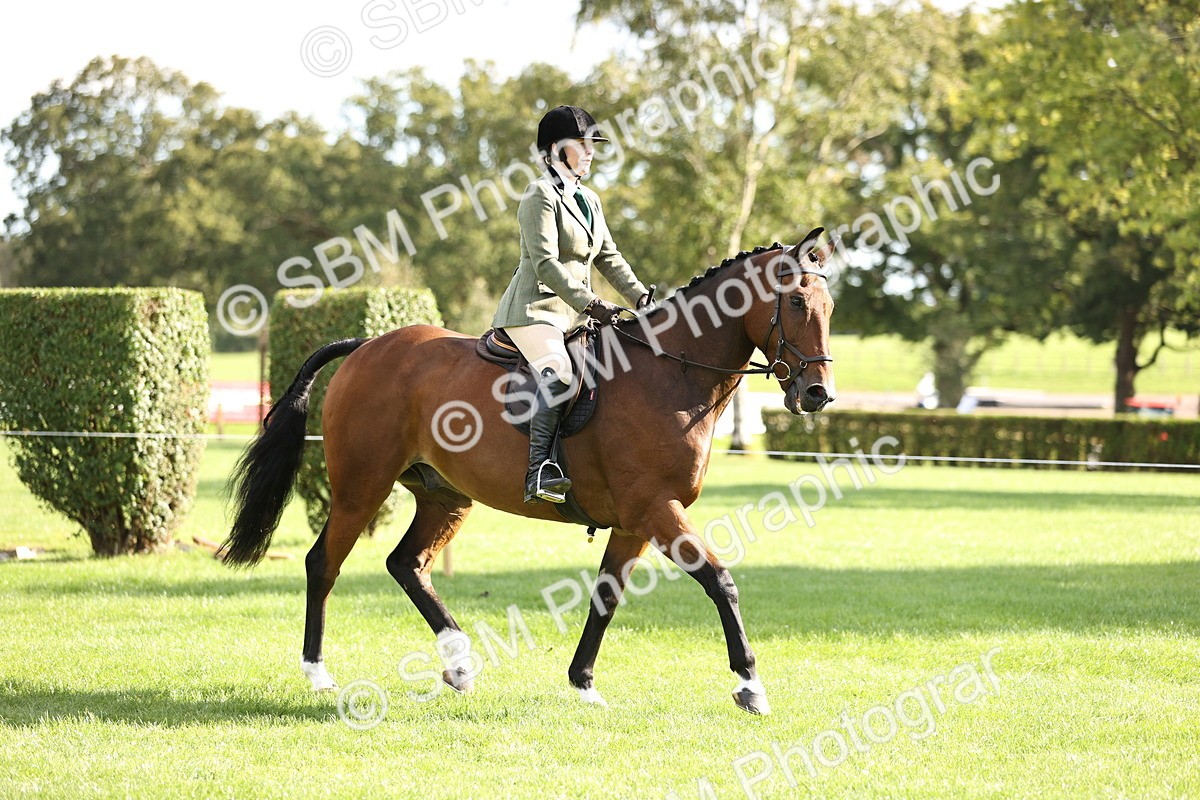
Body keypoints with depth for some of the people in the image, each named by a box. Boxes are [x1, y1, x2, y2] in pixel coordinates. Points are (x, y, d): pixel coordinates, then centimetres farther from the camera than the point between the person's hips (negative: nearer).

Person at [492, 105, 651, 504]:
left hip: (575, 314, 10)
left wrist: (640, 298, 4)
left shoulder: (588, 200, 19)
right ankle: (540, 471, -40)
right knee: (557, 373, -32)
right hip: (535, 309, -10)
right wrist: (591, 304, -24)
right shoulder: (541, 195, -8)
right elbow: (545, 264, -17)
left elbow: (609, 258, 19)